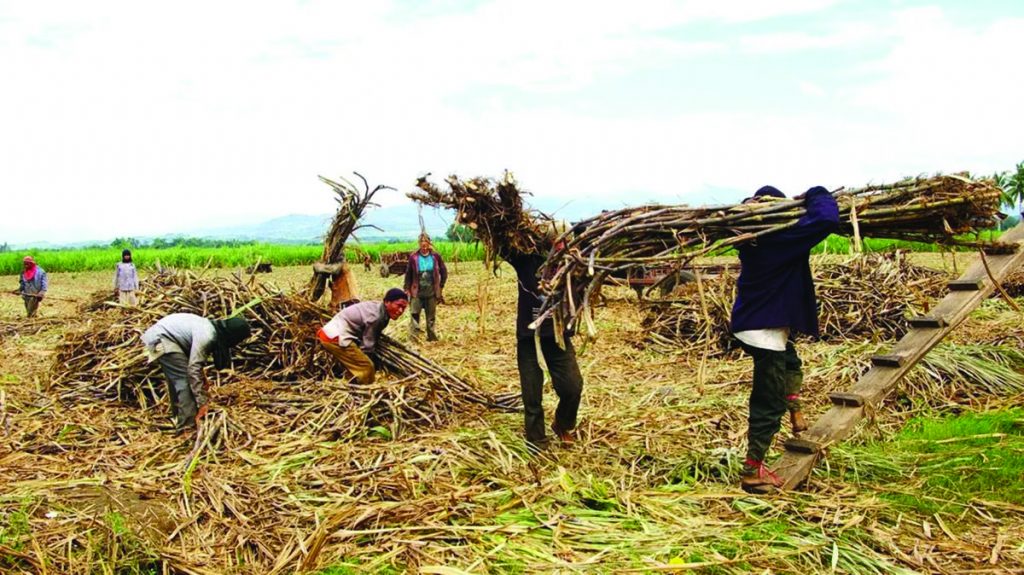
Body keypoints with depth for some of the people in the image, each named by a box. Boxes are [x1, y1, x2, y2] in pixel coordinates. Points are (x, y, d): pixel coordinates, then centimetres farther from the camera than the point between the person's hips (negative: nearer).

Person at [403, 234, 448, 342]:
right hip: (417, 292, -1)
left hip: (431, 292, 1)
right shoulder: (413, 257, -4)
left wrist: (441, 287, 6)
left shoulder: (435, 256, -2)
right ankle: (414, 336, -4)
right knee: (414, 314, -7)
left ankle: (431, 336, 20)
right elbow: (408, 274, 4)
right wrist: (408, 289, 1)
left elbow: (444, 272, 9)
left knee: (431, 316, 10)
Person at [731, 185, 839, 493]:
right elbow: (827, 219, -25)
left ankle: (796, 415, 36)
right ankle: (752, 472, 7)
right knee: (768, 404, 1)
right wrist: (816, 195, -6)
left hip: (749, 323, 9)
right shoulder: (780, 236, -19)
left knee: (790, 362, 36)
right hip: (765, 329, -9)